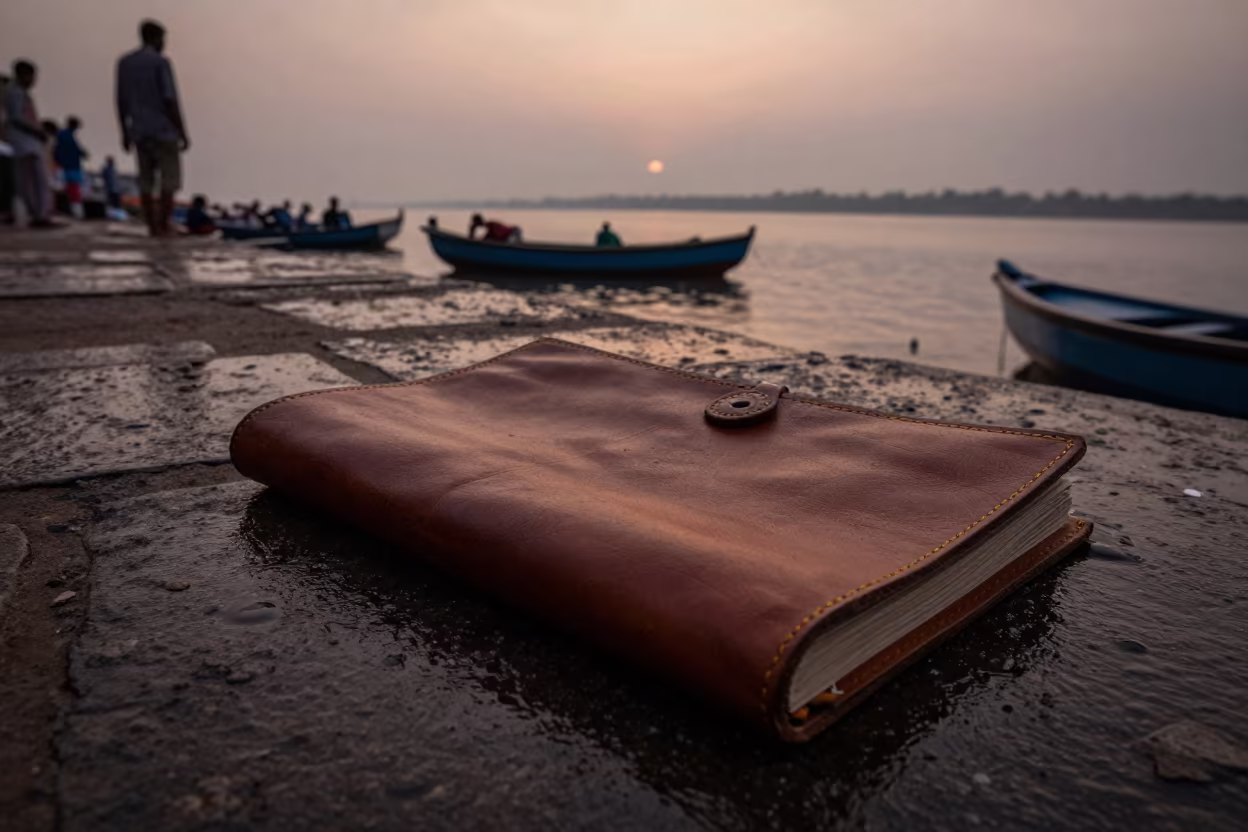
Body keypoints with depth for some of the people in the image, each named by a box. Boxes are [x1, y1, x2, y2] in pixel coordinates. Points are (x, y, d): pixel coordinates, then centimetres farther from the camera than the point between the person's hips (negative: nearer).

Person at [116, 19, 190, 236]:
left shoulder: (124, 62, 11)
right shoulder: (161, 62, -8)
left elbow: (121, 102, 11)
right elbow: (170, 101, -15)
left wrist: (125, 134, 17)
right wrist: (183, 134, -12)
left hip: (140, 132, 6)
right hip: (163, 131, -6)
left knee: (146, 180, 6)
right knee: (170, 178, -2)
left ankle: (153, 228, 3)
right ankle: (164, 227, -8)